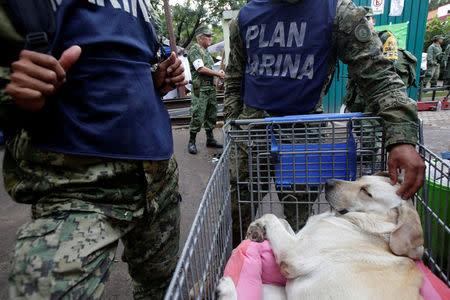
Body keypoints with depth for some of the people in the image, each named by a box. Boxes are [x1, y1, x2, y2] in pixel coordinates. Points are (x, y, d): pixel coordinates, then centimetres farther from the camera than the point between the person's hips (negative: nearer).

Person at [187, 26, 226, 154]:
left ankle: (210, 139, 22)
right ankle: (191, 142, 0)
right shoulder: (194, 50, -7)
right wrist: (218, 73, -11)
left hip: (211, 87, 9)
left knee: (211, 114, 11)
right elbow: (200, 68, -17)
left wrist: (220, 73, 7)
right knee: (198, 116, -9)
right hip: (200, 88, -9)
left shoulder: (206, 51, 21)